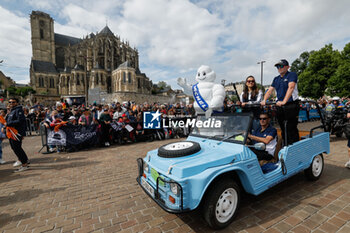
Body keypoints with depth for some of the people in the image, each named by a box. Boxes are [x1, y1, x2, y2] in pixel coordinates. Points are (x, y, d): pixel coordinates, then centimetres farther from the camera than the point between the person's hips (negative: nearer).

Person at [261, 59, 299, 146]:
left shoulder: (292, 75, -1)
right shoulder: (276, 79, 18)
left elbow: (291, 88, -17)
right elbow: (270, 90, 10)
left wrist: (284, 101, -29)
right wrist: (264, 100, -8)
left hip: (291, 105, -6)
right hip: (280, 107, 6)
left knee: (291, 129, -6)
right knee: (283, 129, 11)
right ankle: (285, 147, 21)